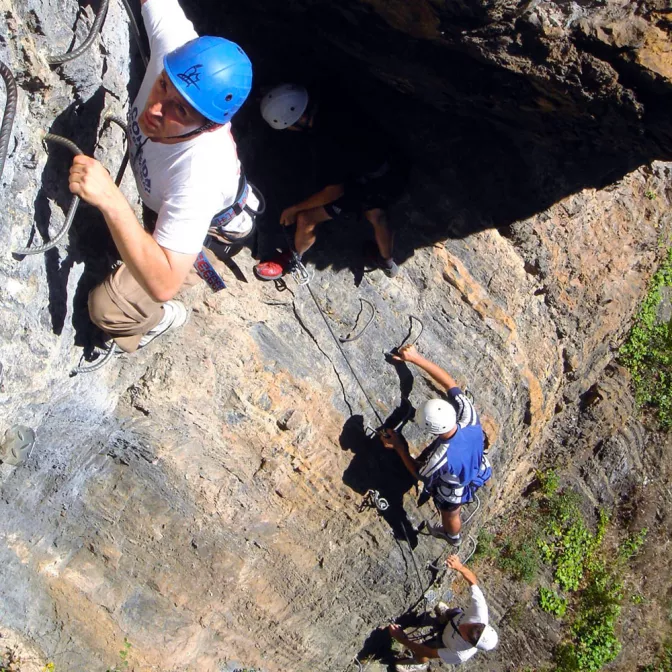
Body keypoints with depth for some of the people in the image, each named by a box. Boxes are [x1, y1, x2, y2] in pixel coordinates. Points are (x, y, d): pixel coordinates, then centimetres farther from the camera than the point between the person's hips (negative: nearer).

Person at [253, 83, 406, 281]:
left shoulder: (327, 141, -33)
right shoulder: (329, 105, -10)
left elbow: (335, 191, -21)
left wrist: (295, 208, -9)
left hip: (372, 184, -8)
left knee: (306, 218, 0)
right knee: (375, 214, 35)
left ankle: (292, 260, 28)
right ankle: (387, 262, 59)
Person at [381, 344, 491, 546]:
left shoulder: (440, 458, -47)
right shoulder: (468, 417, -38)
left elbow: (420, 474, -22)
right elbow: (450, 382, -27)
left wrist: (398, 447, -16)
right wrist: (416, 358, -25)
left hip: (453, 492, -3)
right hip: (477, 472, 4)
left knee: (450, 515, 33)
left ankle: (453, 537, 67)